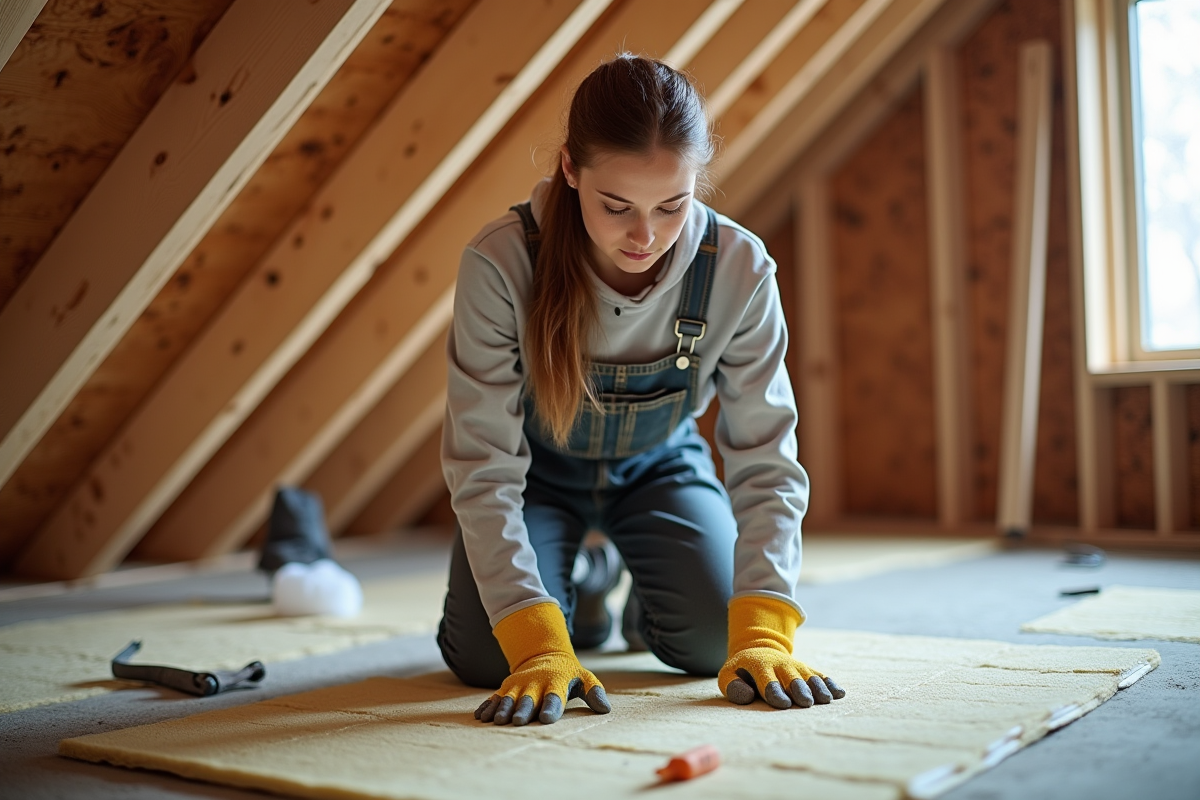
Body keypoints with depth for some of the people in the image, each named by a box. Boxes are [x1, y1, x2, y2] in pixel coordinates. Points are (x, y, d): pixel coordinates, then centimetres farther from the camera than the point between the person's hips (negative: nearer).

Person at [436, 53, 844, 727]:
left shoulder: (739, 270, -29)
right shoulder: (500, 264, -34)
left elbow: (765, 461, -26)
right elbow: (484, 467, -32)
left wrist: (762, 631, -37)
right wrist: (537, 644, -41)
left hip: (661, 464, 1)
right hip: (541, 467, -1)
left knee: (714, 640, -18)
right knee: (486, 655, -18)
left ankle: (646, 594, 21)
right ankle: (576, 590, 18)